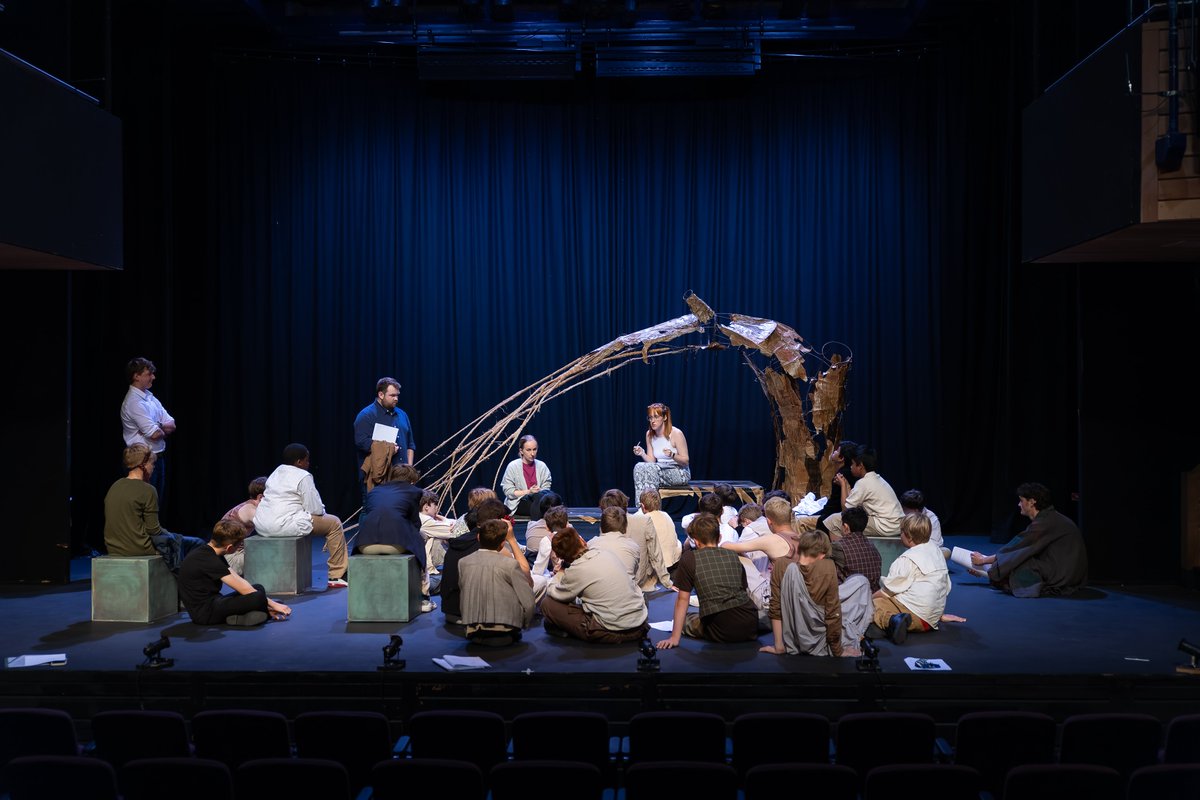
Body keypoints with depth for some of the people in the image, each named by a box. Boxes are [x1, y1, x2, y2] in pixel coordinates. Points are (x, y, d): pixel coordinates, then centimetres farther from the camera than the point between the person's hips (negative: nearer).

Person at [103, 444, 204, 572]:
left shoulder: (114, 487, 6)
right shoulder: (147, 490, -16)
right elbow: (153, 530, -15)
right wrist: (169, 534, 6)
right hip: (140, 550, -8)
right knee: (197, 544, 5)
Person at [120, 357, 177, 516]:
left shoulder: (150, 398, 11)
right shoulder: (134, 402, -17)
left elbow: (172, 426, 6)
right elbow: (155, 434, -22)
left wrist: (157, 428, -13)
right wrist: (164, 430, -2)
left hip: (159, 458, 9)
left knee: (160, 502, 14)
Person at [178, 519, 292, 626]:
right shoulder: (208, 560, -20)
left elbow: (239, 581, 8)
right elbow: (244, 589, -18)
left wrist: (270, 603, 2)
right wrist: (272, 604, -10)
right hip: (204, 613, -11)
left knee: (258, 588, 13)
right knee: (258, 597, -26)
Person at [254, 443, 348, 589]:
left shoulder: (276, 472, 19)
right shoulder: (303, 477, -7)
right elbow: (315, 509, -9)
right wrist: (322, 511, 16)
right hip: (283, 525, -9)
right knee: (334, 523, 5)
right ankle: (336, 576, 5)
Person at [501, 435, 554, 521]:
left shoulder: (542, 466, 6)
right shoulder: (513, 466, -4)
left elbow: (546, 489, 4)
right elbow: (508, 491, -8)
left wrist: (539, 491, -19)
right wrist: (528, 492, -17)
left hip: (538, 500, 4)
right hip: (518, 503, -4)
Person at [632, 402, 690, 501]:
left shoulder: (676, 433, -13)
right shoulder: (649, 435, 5)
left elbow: (685, 461, -10)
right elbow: (652, 461, 5)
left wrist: (672, 455, -30)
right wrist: (642, 454, -16)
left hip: (680, 473, -5)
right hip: (661, 470, 5)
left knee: (651, 469, -31)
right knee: (638, 467, -24)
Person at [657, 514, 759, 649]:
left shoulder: (689, 558, 1)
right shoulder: (733, 555, 13)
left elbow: (682, 598, 1)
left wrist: (674, 638, 3)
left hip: (723, 631, -4)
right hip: (751, 627, 4)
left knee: (685, 621, 22)